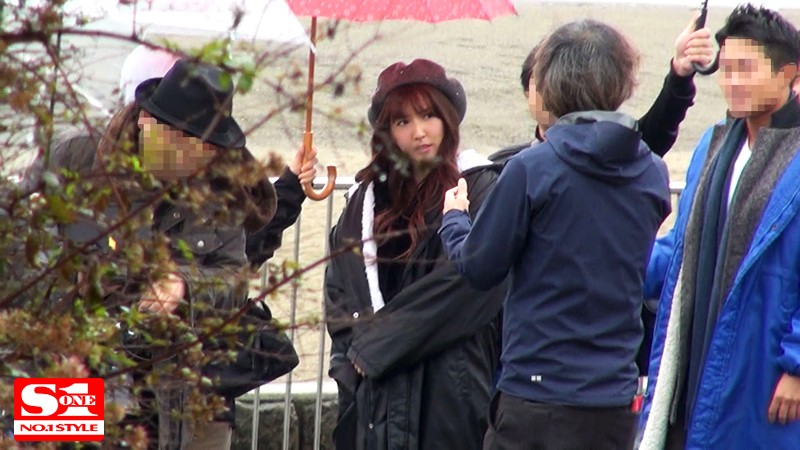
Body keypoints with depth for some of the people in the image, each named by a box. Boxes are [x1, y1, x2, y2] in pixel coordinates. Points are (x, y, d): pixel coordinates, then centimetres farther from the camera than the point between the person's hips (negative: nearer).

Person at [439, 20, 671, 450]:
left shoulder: (532, 169, -12)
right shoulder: (652, 175, 3)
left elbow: (479, 267, -6)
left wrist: (453, 219, 15)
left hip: (538, 396, -5)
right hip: (616, 401, 5)